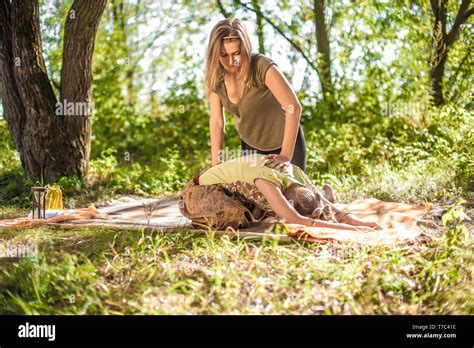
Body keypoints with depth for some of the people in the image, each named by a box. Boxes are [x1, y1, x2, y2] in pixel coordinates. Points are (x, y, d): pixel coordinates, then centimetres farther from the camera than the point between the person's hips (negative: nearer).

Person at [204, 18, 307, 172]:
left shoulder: (262, 66, -30)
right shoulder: (215, 78, -14)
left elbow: (294, 107, -35)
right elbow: (216, 122, -10)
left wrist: (285, 156, -38)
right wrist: (215, 165, -16)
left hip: (285, 143, -4)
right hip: (250, 146, 4)